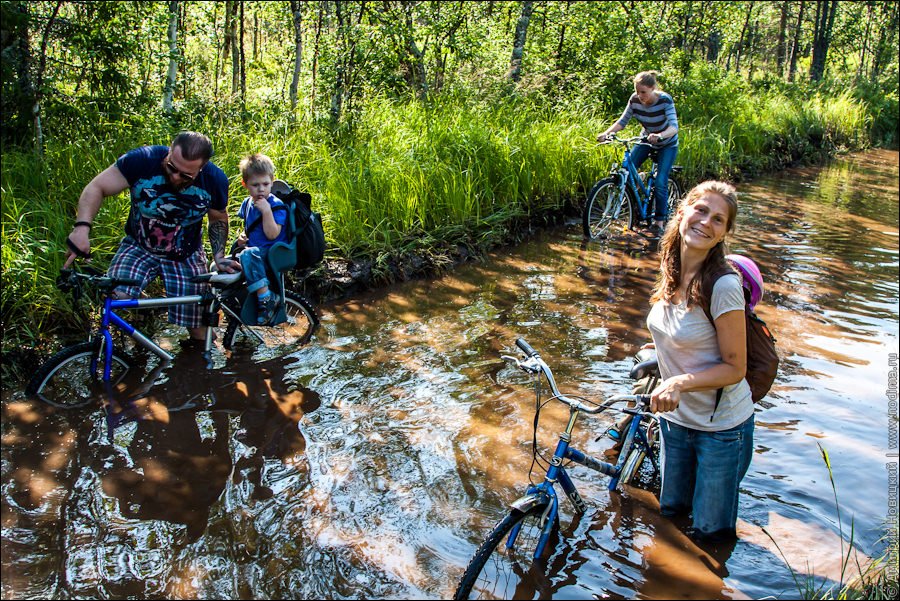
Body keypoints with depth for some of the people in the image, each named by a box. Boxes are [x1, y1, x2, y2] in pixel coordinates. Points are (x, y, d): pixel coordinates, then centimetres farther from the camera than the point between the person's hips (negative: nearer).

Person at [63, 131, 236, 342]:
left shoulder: (215, 180, -14)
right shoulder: (142, 159, -21)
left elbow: (219, 219, 5)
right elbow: (96, 188, -15)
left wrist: (219, 257, -9)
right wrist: (82, 227, -32)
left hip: (186, 257, 1)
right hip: (138, 247, -1)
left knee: (199, 332, 1)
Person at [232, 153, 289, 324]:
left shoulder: (276, 205, -11)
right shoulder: (247, 203, 10)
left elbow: (272, 234, -21)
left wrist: (266, 210, -27)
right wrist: (242, 236, 7)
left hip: (272, 254, -8)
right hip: (252, 250, 8)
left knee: (248, 255, -39)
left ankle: (266, 298, -34)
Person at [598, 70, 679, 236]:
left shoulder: (665, 100, -29)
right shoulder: (635, 100, -18)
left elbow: (674, 126, -38)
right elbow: (622, 121, -13)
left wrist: (659, 135, -60)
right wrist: (606, 132, -32)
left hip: (667, 144, -4)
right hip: (646, 140, 4)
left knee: (660, 183, -15)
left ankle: (659, 221, 0)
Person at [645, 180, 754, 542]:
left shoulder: (723, 285, -25)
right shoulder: (671, 272, -3)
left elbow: (734, 367, -19)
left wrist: (680, 382, -33)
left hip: (721, 427, -6)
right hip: (675, 418, 6)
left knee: (711, 532, 11)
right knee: (670, 512, 24)